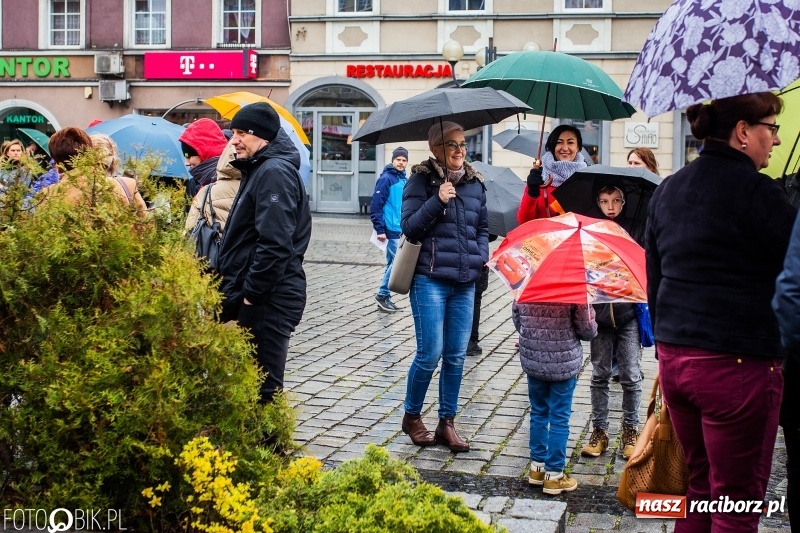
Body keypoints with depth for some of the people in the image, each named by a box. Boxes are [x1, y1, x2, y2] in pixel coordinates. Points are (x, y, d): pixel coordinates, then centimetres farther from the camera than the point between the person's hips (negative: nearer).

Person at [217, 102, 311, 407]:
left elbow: (275, 243, -24)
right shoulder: (259, 169, 18)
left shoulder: (274, 172, -15)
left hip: (267, 299, -10)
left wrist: (251, 293, -18)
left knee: (263, 386, -4)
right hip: (256, 296, 10)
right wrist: (239, 289, 18)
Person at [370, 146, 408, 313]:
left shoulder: (405, 180, 13)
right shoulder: (386, 179, -10)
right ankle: (383, 294, 2)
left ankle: (384, 297, 19)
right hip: (391, 230, -8)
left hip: (402, 230, 8)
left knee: (392, 263, 12)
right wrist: (379, 230, -17)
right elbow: (376, 206, -14)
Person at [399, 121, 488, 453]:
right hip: (430, 279, -5)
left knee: (457, 356, 6)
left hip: (465, 282, 5)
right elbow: (409, 227, -9)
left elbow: (483, 227, 20)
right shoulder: (421, 180, -3)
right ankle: (412, 416, 17)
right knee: (430, 354, -5)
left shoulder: (474, 183, 11)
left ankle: (447, 423, 16)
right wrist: (437, 201, -21)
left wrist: (482, 256, 3)